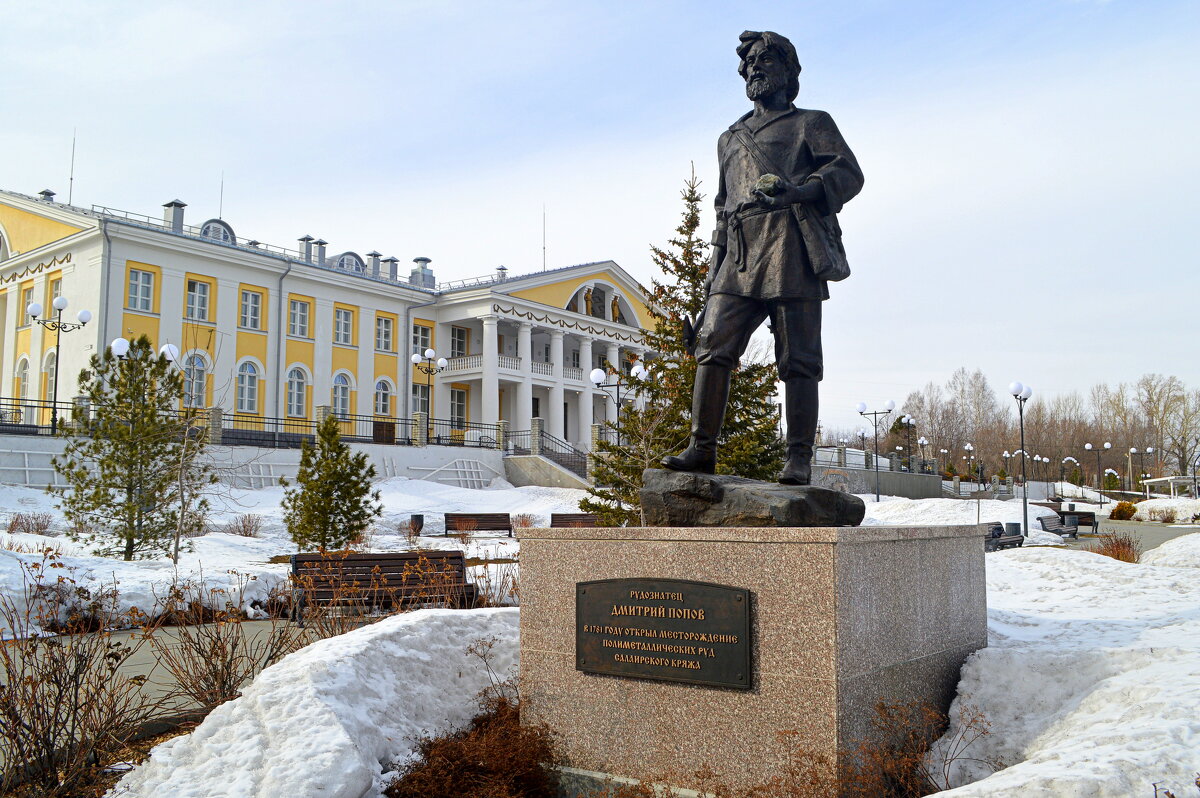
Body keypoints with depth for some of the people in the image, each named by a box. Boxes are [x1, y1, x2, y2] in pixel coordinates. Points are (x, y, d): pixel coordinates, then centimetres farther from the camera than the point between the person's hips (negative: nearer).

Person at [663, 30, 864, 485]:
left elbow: (849, 173, 2)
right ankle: (702, 450, -10)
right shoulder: (730, 139, 31)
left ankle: (799, 459, -5)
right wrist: (714, 279, 20)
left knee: (797, 360, -8)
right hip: (740, 260, 4)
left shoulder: (811, 124, 17)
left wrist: (797, 188, -18)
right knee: (713, 347, -11)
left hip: (792, 251, -4)